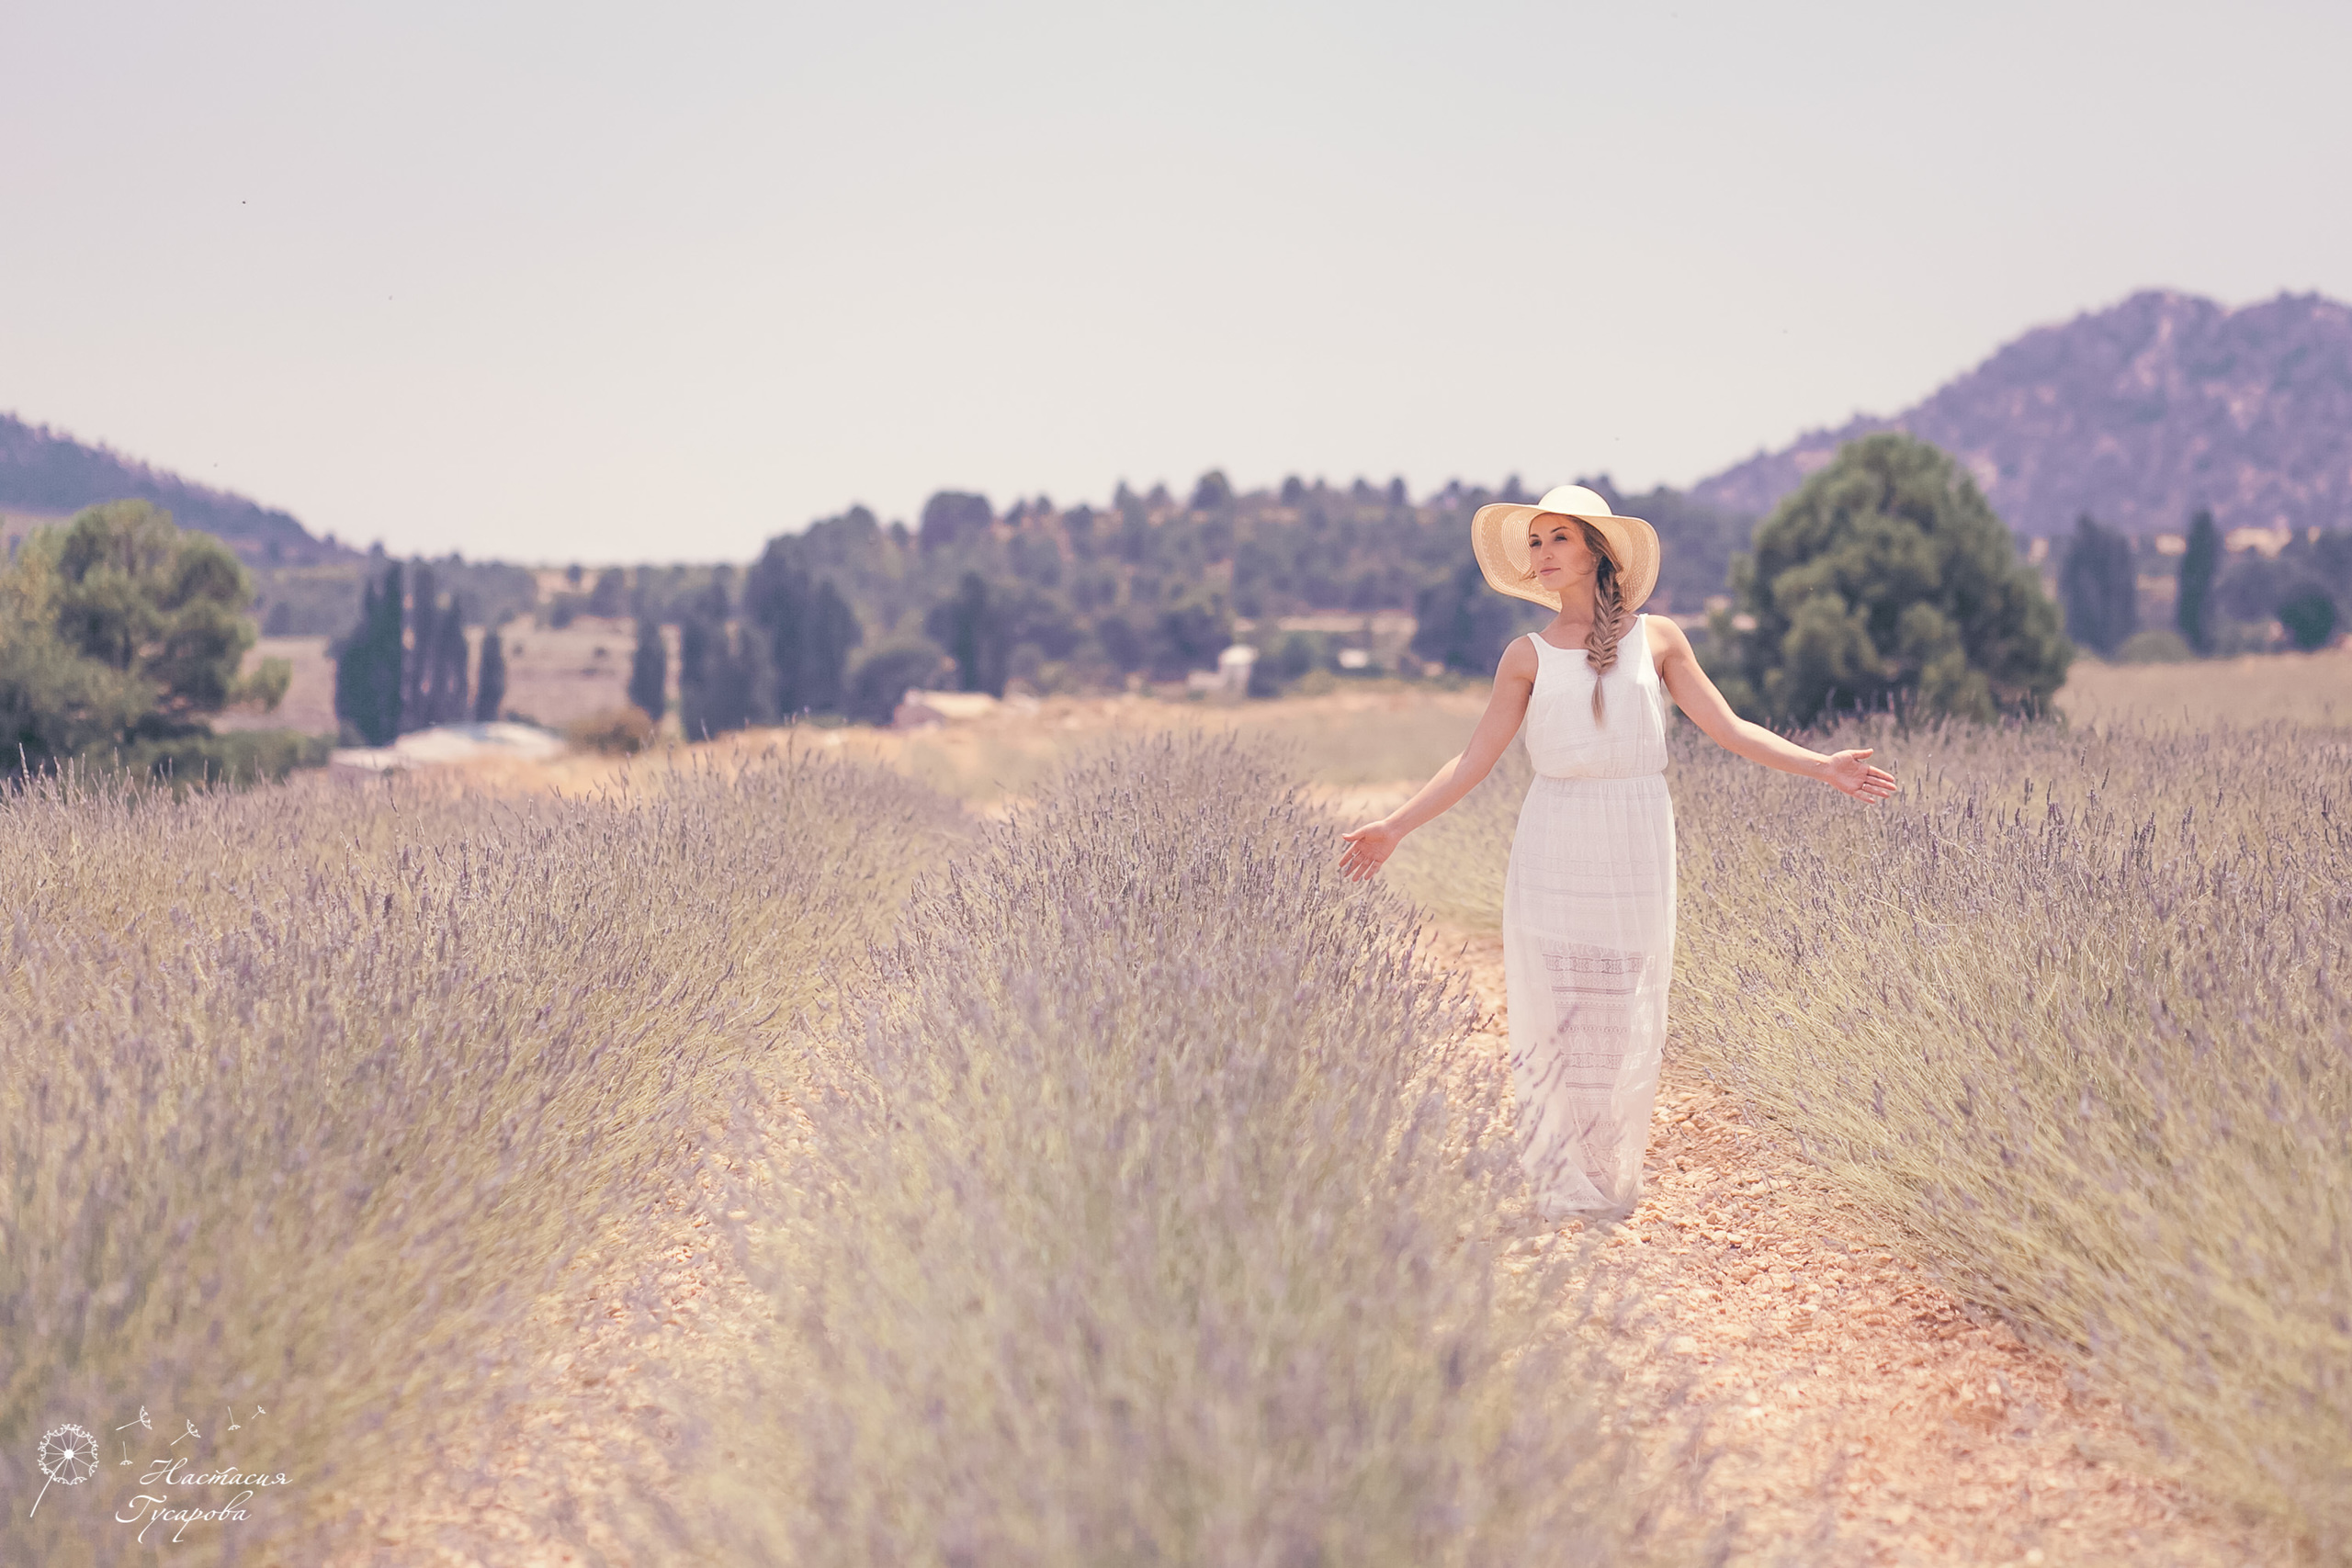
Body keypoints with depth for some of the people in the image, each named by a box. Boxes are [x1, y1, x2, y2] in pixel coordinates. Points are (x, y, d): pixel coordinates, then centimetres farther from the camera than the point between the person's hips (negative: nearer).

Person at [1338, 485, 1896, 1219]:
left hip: (1635, 846, 0)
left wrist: (1824, 766, -3)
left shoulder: (1657, 638, 6)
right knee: (1552, 1012, -1)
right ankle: (1557, 1185, 8)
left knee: (1626, 1018, 3)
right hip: (1554, 846, 0)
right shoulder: (1528, 656, 6)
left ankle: (1612, 1179, 15)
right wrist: (1395, 826, -2)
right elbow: (1474, 761, 5)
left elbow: (1729, 730, 5)